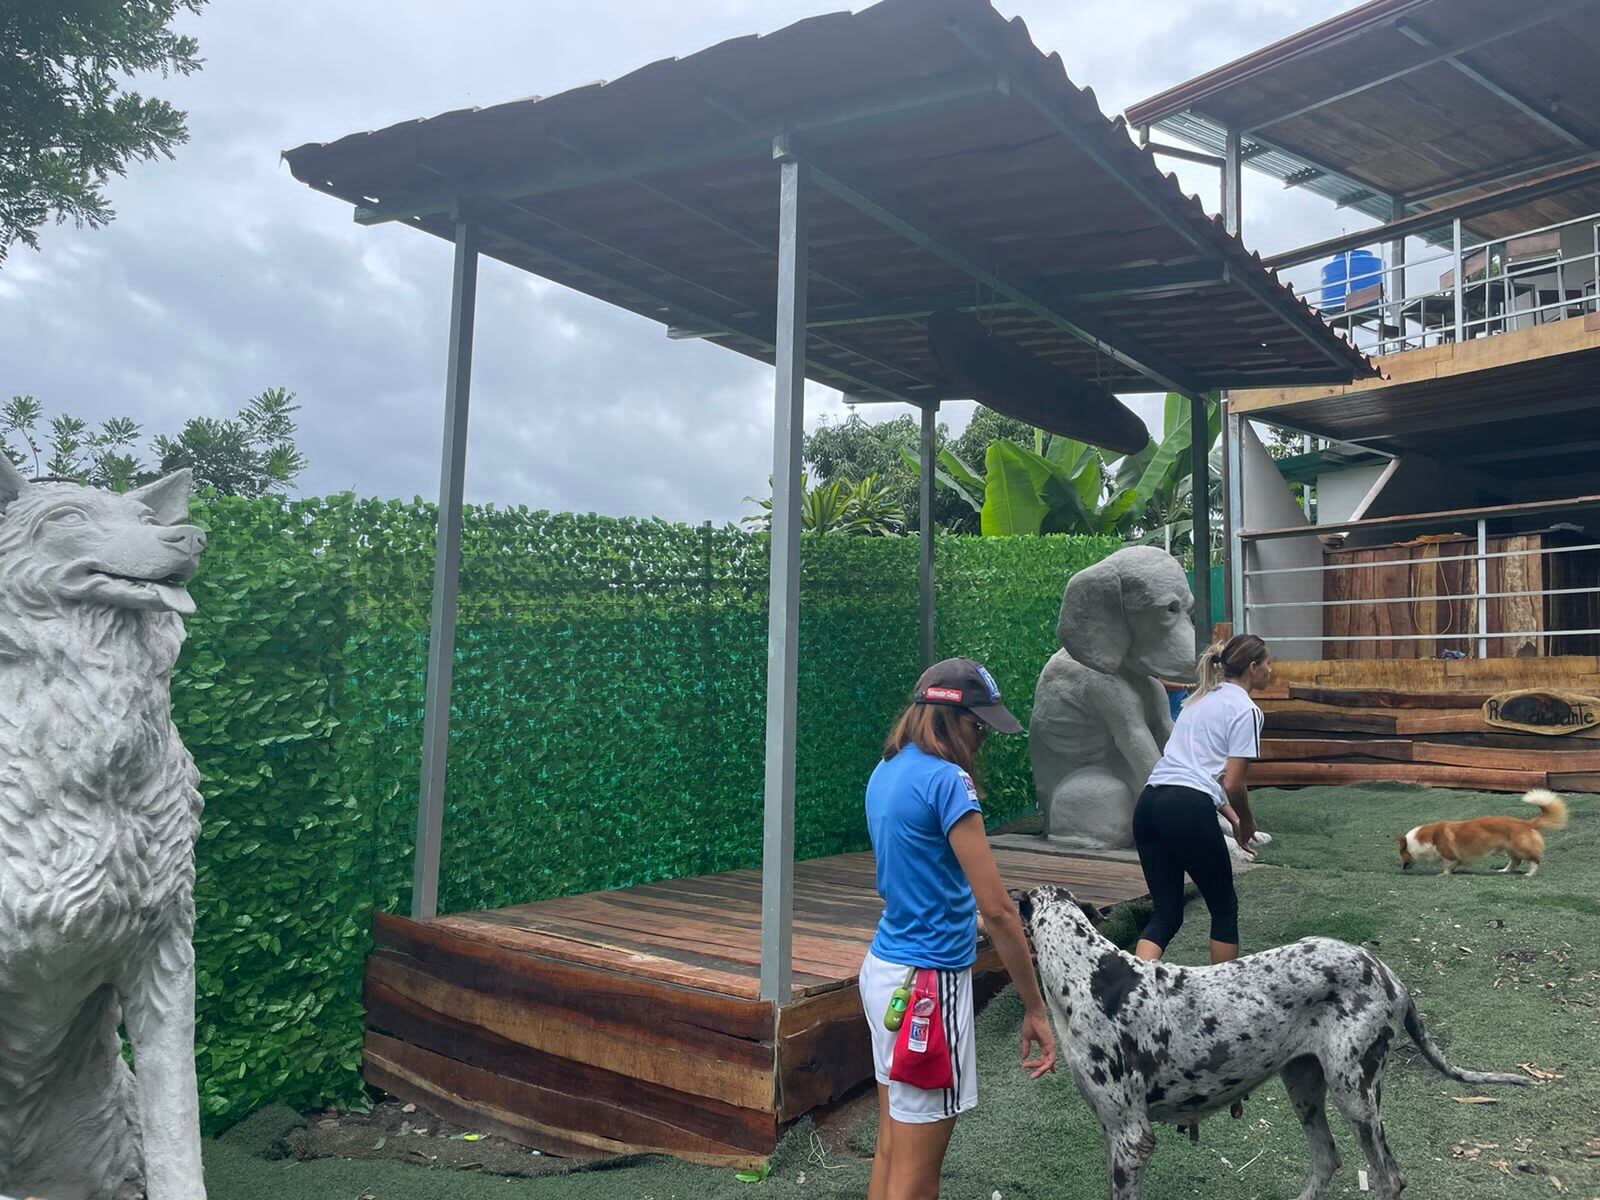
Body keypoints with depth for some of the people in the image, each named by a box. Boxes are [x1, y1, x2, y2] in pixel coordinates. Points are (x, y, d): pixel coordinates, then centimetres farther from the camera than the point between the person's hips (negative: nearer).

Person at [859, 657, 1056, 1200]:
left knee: (890, 1149, 19)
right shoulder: (947, 780, -19)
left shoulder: (888, 771, 7)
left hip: (883, 966, 9)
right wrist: (1035, 1008, -10)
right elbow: (996, 908, -18)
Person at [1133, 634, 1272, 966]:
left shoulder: (1201, 698, 23)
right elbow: (1233, 785, -7)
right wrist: (1246, 824, 12)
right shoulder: (1245, 709, -2)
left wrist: (1232, 818, 28)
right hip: (1189, 811, -7)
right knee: (1225, 908, 16)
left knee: (1166, 913, 11)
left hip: (1148, 803, 7)